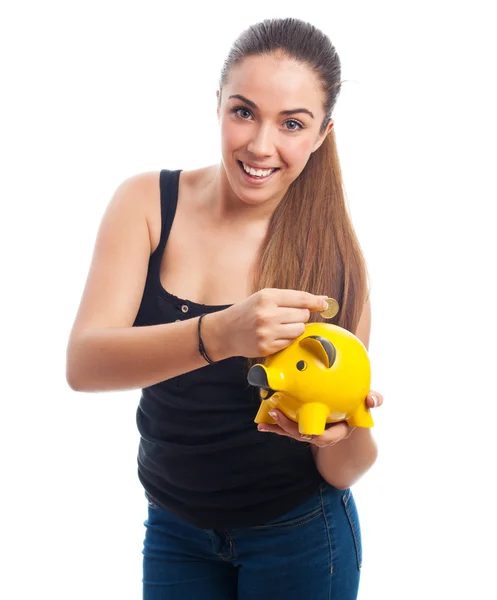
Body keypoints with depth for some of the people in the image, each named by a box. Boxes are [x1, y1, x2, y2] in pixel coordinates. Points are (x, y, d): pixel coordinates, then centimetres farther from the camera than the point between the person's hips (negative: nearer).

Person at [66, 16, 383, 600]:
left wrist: (343, 433, -37)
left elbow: (344, 473, -14)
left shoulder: (333, 251, -14)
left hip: (298, 535, -1)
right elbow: (84, 362, -25)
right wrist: (218, 334, -41)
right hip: (173, 526, 1)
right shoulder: (147, 202, -11)